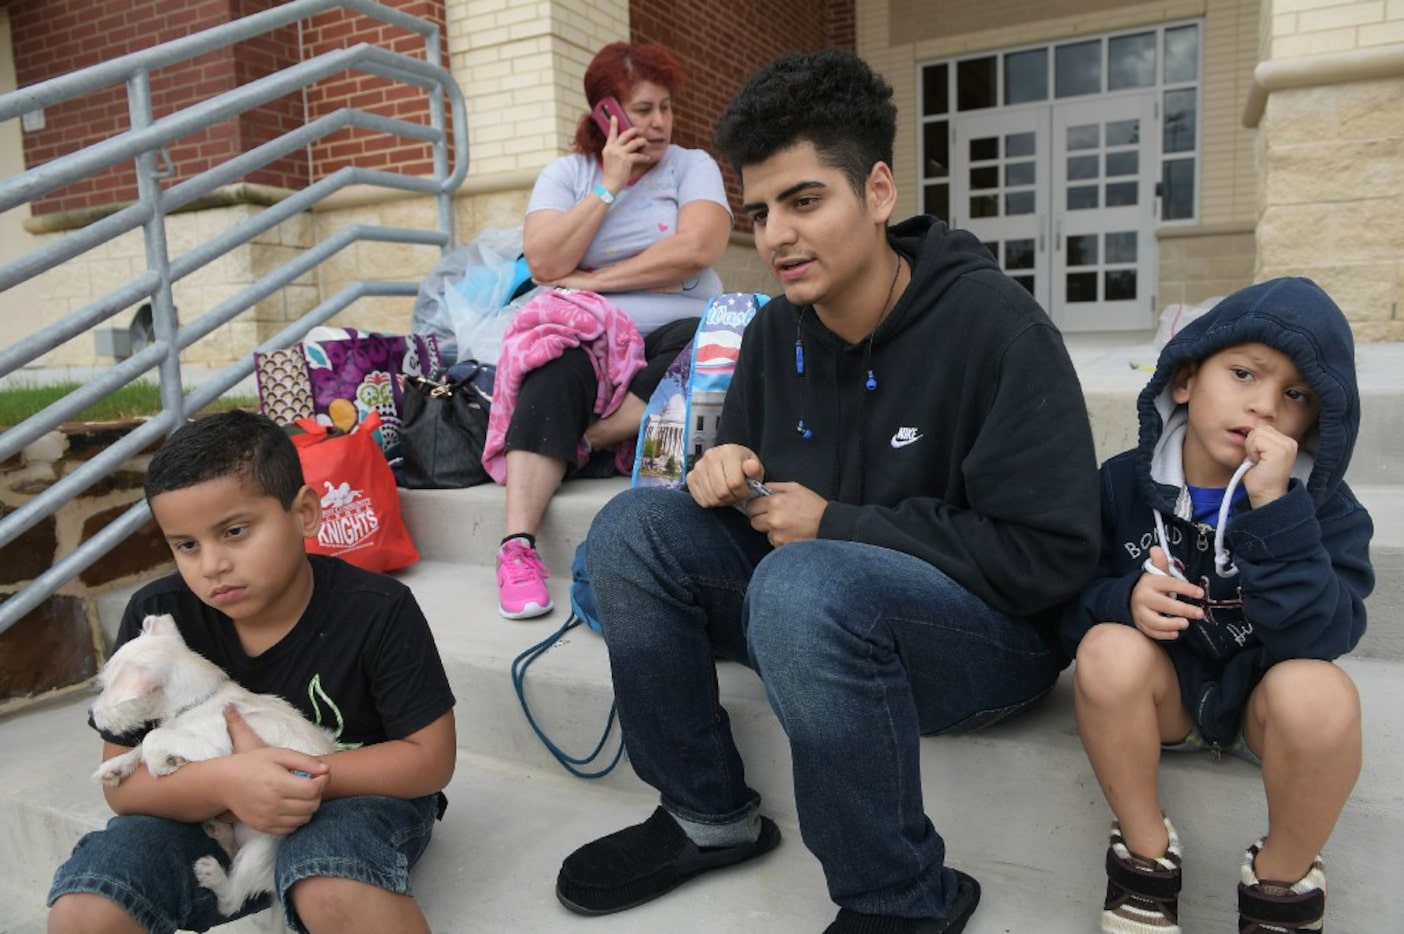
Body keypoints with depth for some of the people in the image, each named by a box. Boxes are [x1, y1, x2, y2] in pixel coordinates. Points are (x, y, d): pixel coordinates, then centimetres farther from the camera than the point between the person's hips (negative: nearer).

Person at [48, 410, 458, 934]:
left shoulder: (376, 610, -21)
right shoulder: (156, 616, -11)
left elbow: (431, 758, -16)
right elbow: (121, 782, -7)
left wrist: (292, 778, -26)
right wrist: (223, 781, -30)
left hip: (353, 799, -4)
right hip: (207, 814, 4)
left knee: (332, 889, -36)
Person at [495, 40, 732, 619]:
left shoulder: (692, 166, 7)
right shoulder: (566, 174, 10)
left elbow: (697, 249, -13)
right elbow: (545, 264, -7)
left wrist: (593, 280, -11)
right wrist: (609, 186, -7)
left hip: (674, 334, 0)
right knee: (556, 367, -33)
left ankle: (587, 439, -25)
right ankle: (518, 545, -36)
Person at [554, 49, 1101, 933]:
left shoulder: (993, 322, -18)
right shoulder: (776, 332, 1)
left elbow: (1051, 554, -21)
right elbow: (754, 486, 14)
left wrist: (834, 525, -21)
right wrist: (730, 475, -12)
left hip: (996, 631, -6)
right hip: (827, 614, 6)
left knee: (806, 583, -36)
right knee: (634, 527, -10)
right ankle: (709, 813, 6)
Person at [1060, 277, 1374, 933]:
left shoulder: (1325, 508, -13)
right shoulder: (1123, 483, -11)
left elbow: (1320, 641, -28)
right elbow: (1071, 607, -7)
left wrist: (1274, 507, -35)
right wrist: (1123, 599, -29)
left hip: (1265, 695, 0)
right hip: (1162, 691, 1)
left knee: (1317, 694, -34)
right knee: (1109, 649, -32)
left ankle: (1283, 880, -4)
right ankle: (1146, 854, -7)